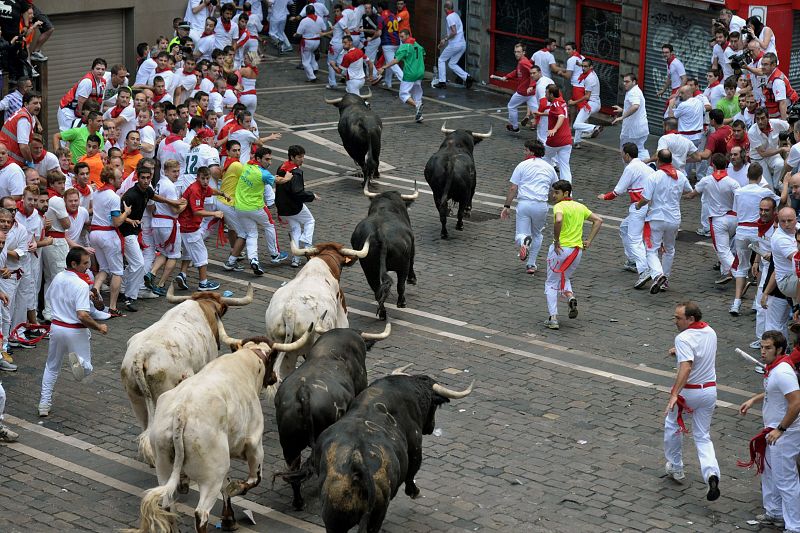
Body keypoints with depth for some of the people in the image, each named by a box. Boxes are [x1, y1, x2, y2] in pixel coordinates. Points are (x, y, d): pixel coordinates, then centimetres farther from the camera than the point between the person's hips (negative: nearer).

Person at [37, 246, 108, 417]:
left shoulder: (58, 277, 1)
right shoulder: (81, 285, -21)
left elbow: (48, 297, 20)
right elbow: (83, 315, -27)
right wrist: (99, 327, -12)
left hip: (56, 327, 6)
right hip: (75, 331, -6)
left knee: (51, 367, 22)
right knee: (87, 368, 6)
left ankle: (44, 404, 17)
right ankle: (78, 362, -29)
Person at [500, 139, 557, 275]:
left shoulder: (522, 166, 2)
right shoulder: (549, 168, 11)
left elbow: (512, 189, -1)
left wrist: (507, 206, 5)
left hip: (524, 203, -2)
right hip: (541, 205, 2)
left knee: (520, 236, 3)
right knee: (537, 234, 23)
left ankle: (524, 240, -34)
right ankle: (531, 264, 18)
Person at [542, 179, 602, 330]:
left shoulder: (559, 206, -10)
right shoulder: (580, 207, 11)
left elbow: (558, 221, -31)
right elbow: (598, 220, 13)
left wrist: (556, 240, -19)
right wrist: (589, 241, 11)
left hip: (560, 249, -6)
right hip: (577, 250, 6)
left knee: (551, 284, 8)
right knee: (564, 278, 27)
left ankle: (553, 318, 0)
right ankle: (571, 297, -3)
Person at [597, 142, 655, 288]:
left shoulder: (631, 168, -9)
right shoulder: (645, 167, 18)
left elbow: (619, 190, -7)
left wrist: (605, 197, 10)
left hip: (639, 207, -10)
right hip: (650, 204, 10)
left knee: (634, 239, -14)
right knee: (624, 228, 27)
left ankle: (644, 270, -31)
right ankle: (632, 261, 31)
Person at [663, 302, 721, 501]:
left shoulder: (684, 338, -23)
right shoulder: (710, 332, 2)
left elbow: (686, 367, -35)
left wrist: (674, 395, -40)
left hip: (688, 391, -6)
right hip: (710, 390, 6)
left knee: (672, 425, 21)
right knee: (703, 436, 11)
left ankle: (675, 467, 33)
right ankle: (711, 475, -11)